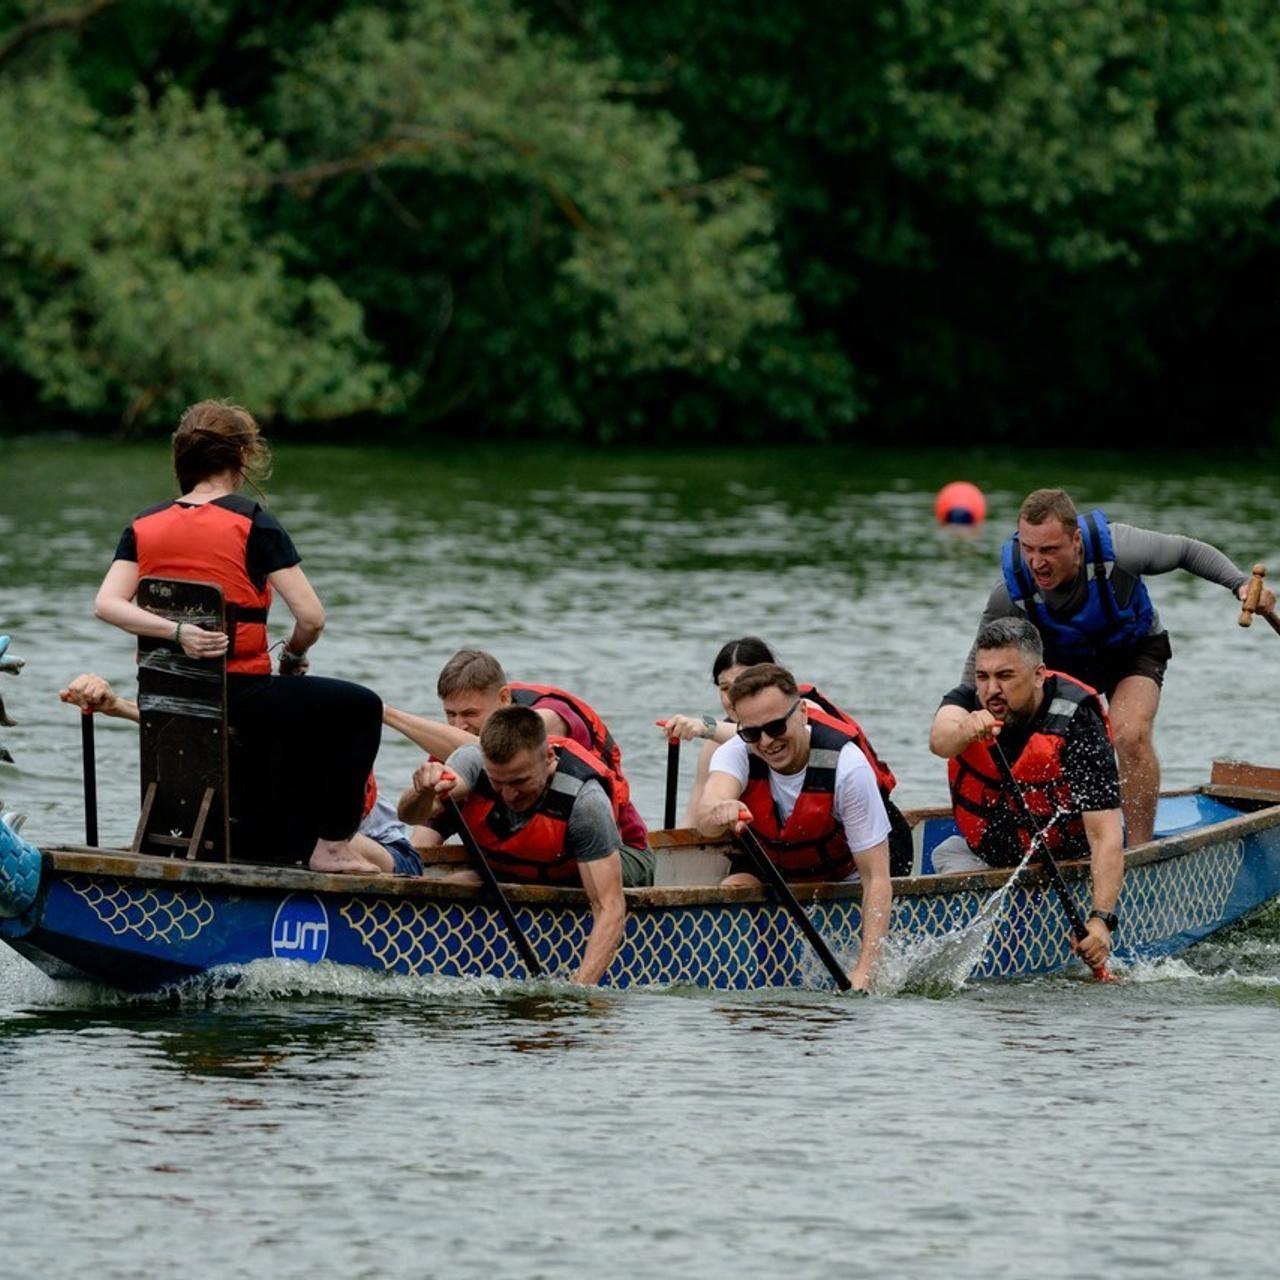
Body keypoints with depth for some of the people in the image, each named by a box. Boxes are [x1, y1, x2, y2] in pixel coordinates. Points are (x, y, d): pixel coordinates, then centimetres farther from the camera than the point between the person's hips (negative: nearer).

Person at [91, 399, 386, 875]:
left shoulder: (145, 526, 5)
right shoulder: (252, 523, -10)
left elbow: (106, 604, -10)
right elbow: (311, 617, -13)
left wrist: (176, 632, -20)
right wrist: (294, 656, 8)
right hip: (240, 697, -7)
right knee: (363, 709, 14)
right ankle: (331, 847, 9)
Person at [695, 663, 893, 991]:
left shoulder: (847, 765, -31)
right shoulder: (737, 753, -24)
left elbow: (876, 878, -30)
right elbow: (706, 819, -47)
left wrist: (864, 971, -41)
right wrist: (718, 814, -74)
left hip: (839, 877, -1)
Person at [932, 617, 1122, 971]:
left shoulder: (1076, 724, -24)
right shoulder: (968, 701, -12)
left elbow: (1106, 836, -31)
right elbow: (939, 741, -38)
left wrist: (1101, 920, -44)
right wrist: (964, 731, -63)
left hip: (1063, 859, -3)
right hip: (982, 854, 3)